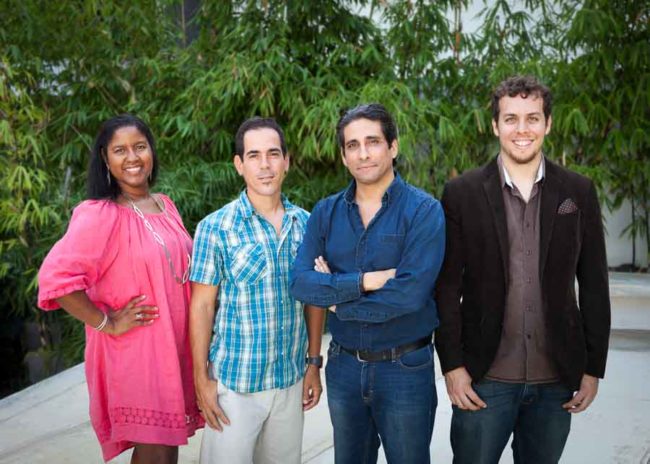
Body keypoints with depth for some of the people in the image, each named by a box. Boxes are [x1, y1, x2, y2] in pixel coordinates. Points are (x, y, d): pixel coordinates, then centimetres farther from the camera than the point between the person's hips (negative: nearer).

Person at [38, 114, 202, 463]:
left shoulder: (165, 205, 10)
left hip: (174, 349, 7)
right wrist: (106, 323, -17)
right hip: (134, 353, -7)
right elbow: (56, 278, -25)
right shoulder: (99, 215, -14)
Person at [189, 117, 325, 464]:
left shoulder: (305, 224, 3)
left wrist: (314, 363, 9)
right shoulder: (215, 228, -8)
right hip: (233, 383, -4)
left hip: (291, 381, 4)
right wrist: (202, 380, -8)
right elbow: (202, 306, -6)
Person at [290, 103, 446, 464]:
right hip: (344, 366, 4)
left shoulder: (423, 210, -11)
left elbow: (410, 293, -22)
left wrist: (338, 298, -12)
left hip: (405, 367, -4)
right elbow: (300, 283, -10)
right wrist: (364, 281, -21)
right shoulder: (325, 213, 2)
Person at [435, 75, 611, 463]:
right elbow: (447, 287, -2)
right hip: (484, 378, -2)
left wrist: (594, 368, 3)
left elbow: (594, 286, 5)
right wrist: (452, 365, -6)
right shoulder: (462, 193, -2)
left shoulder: (579, 193, 3)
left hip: (555, 380, 2)